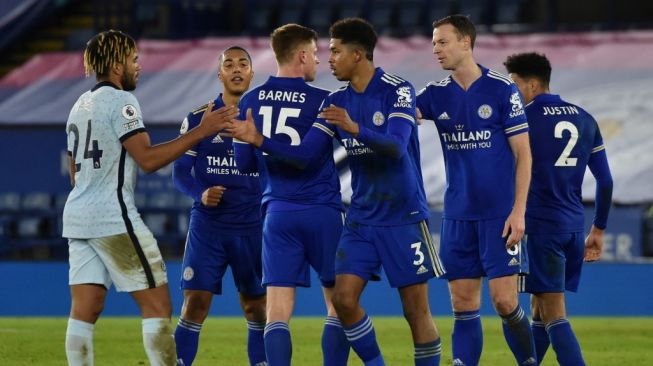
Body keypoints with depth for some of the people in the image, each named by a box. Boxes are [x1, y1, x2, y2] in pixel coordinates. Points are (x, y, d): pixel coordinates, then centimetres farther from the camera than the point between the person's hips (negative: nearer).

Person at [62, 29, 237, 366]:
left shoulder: (80, 105, 18)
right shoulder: (120, 101, -9)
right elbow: (147, 159, -18)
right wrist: (201, 131, -16)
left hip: (78, 216, 9)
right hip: (114, 218, -9)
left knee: (84, 311, 2)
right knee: (157, 304, -5)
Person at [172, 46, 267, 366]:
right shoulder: (198, 119, 2)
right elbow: (180, 171, 1)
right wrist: (200, 193, -16)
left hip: (253, 228, 1)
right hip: (207, 225, -1)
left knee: (256, 306, 7)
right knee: (195, 303, -8)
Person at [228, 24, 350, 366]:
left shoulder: (250, 102, 5)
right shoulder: (321, 101, -7)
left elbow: (245, 163, 9)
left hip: (278, 212, 3)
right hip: (322, 210, -3)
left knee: (278, 312, -2)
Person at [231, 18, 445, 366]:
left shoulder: (397, 90, -10)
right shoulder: (336, 101, 6)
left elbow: (396, 147, -24)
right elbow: (304, 155, 2)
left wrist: (355, 128, -40)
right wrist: (259, 140, -10)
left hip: (404, 219, -5)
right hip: (361, 219, 5)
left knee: (416, 310, -3)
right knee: (344, 299, -7)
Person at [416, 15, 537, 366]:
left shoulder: (501, 89, -5)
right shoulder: (436, 94, 7)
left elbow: (523, 154, -5)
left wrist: (518, 210, -12)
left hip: (499, 214, -4)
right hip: (457, 215, 4)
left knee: (504, 300, -8)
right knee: (463, 304, 3)